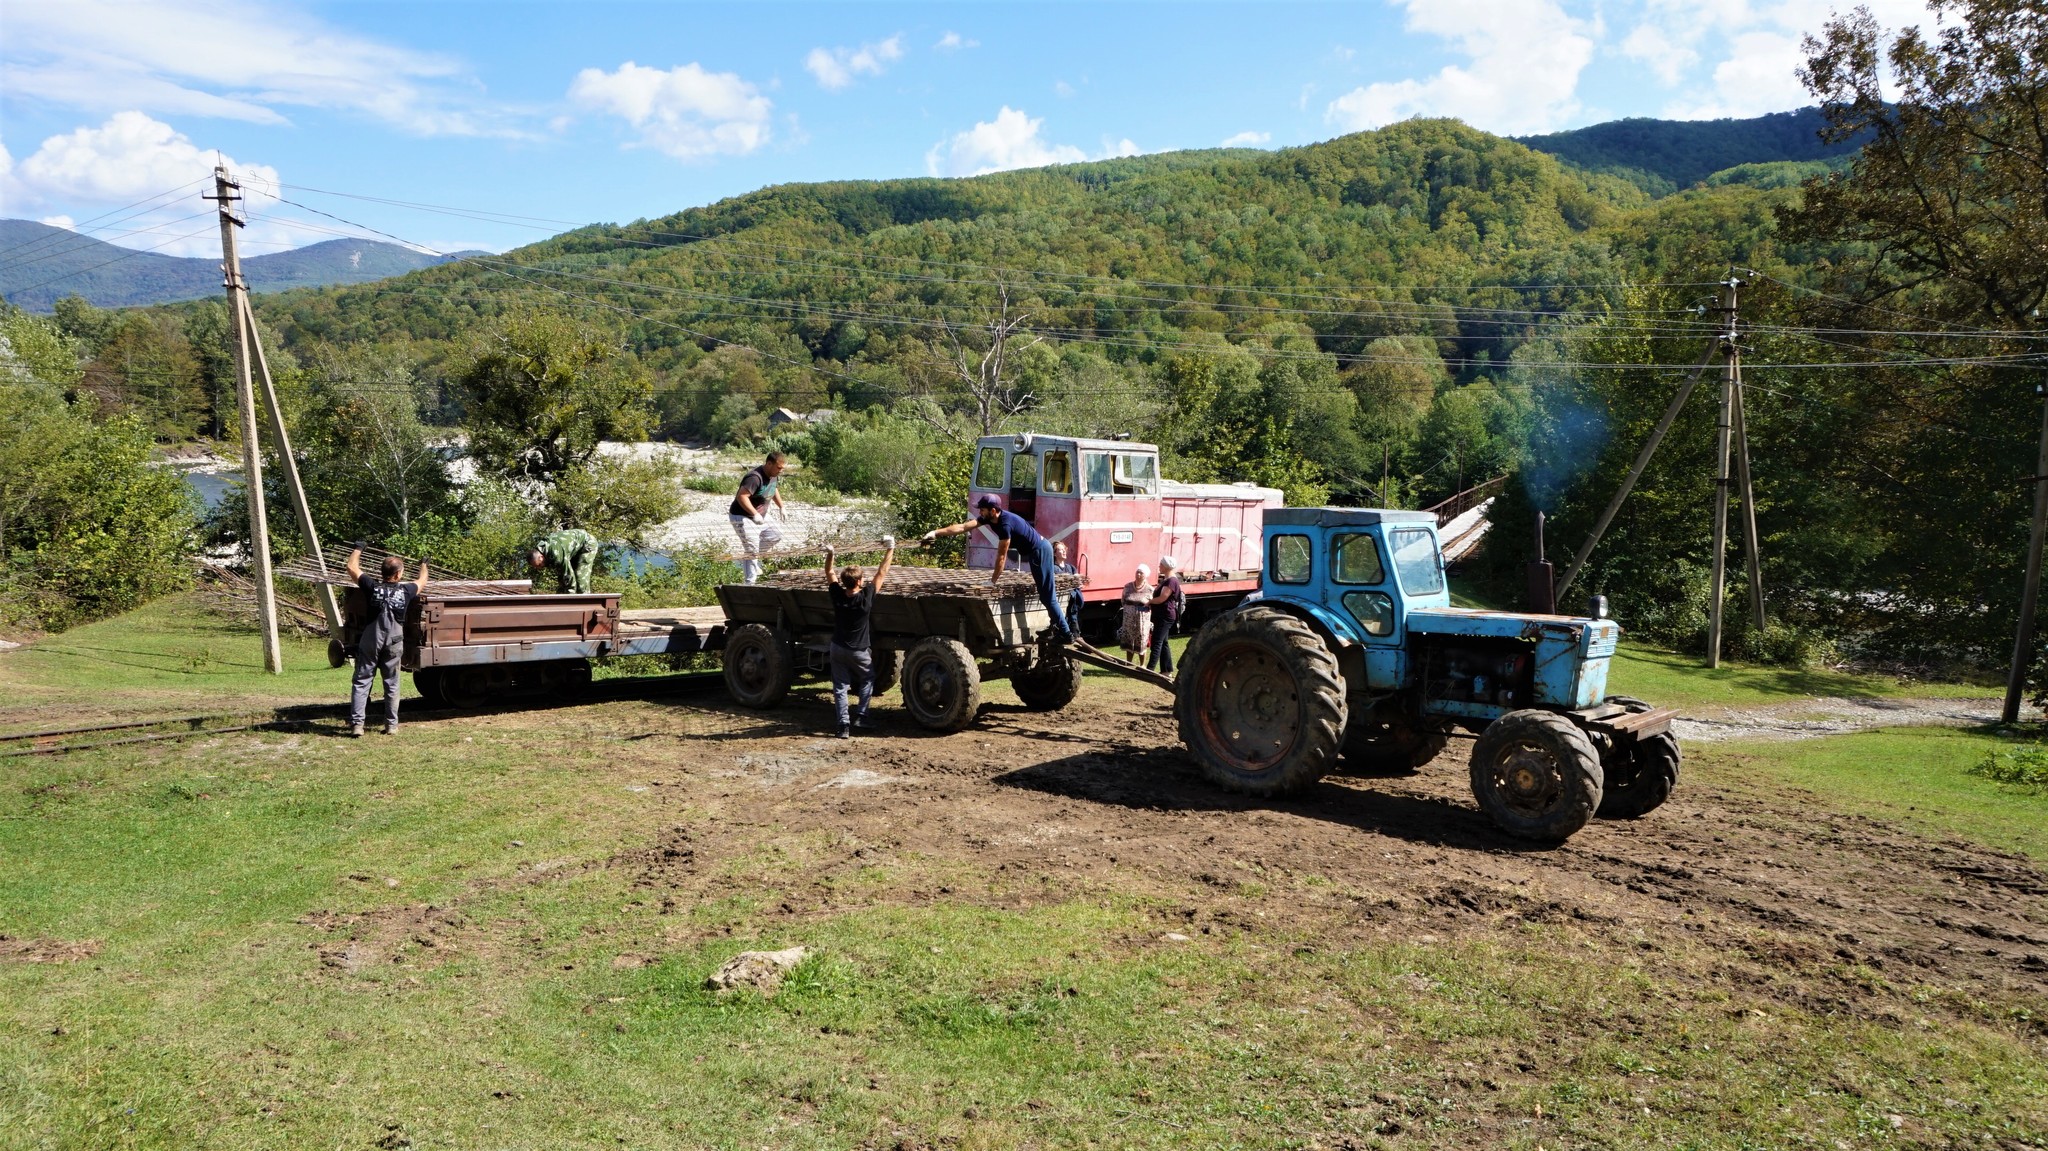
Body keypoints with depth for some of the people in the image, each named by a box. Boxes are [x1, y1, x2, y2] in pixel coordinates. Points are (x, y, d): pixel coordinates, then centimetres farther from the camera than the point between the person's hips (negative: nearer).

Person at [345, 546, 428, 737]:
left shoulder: (372, 587, -6)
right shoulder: (406, 591, -4)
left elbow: (352, 567, 6)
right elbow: (422, 582, 18)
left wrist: (358, 549, 23)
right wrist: (423, 564, 38)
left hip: (370, 642, 0)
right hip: (393, 644, 1)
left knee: (361, 682, 3)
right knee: (391, 684, 10)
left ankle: (356, 723, -4)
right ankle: (391, 724, 13)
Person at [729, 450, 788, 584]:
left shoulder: (773, 475, 1)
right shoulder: (755, 478, -29)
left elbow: (773, 490, 22)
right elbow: (742, 496, -36)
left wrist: (781, 507, 13)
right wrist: (755, 514, -39)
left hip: (759, 516, 9)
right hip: (742, 517, -9)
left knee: (774, 537, 9)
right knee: (752, 550, -8)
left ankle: (744, 558, 21)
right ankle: (750, 583, 2)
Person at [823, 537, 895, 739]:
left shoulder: (837, 595, -14)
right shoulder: (866, 597, -21)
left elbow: (829, 574, 3)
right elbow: (881, 573, -13)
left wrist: (829, 554, 12)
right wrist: (890, 549, -5)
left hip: (837, 649, 2)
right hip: (858, 651, -2)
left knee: (840, 686, 8)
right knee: (867, 679, 22)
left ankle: (843, 725, 0)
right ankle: (861, 715, 13)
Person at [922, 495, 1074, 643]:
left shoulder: (1005, 524, -29)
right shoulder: (989, 518, -2)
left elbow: (1001, 556, -23)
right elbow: (963, 527, -3)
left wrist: (992, 581, -15)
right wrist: (936, 532, -7)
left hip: (1039, 551, -10)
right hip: (1037, 549, 10)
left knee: (1047, 595, -8)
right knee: (1046, 592, 19)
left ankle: (1066, 634, -5)